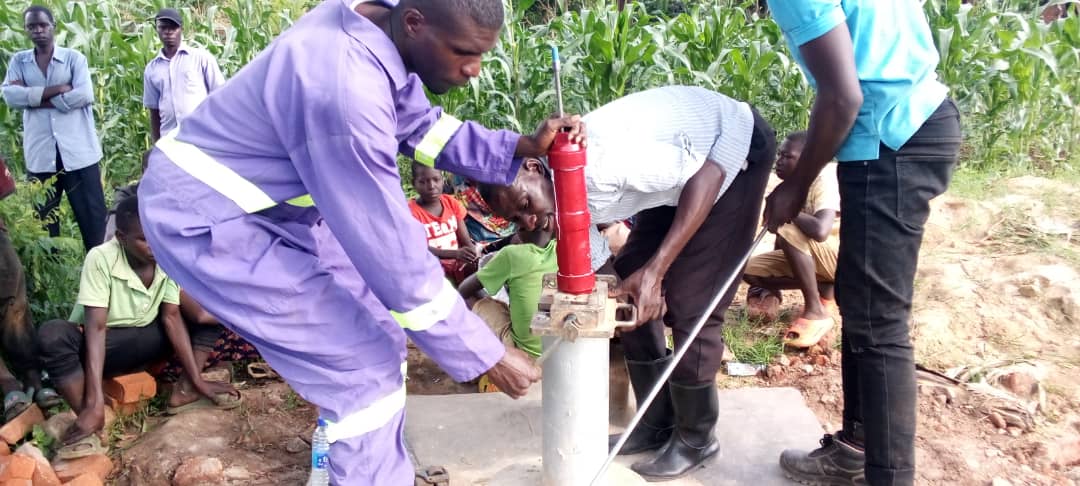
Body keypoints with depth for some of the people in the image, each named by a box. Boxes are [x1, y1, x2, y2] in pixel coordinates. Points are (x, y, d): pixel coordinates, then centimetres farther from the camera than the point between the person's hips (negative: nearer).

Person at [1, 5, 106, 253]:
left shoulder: (74, 57, 4)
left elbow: (84, 95, -11)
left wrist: (34, 97, -8)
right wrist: (58, 89, -13)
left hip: (78, 151, -3)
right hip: (40, 154, 3)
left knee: (92, 216, 2)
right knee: (43, 219, 11)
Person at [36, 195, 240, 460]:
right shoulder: (101, 259, -24)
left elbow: (172, 317, -11)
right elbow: (96, 327, -29)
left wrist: (198, 381, -18)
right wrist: (96, 403, -37)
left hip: (145, 340, 4)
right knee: (52, 335, -36)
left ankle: (186, 391, -17)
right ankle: (86, 423, -31)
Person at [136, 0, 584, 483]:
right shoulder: (344, 94, -36)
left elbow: (421, 126, 8)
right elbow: (396, 257, -31)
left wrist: (521, 147, -5)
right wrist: (486, 356, -21)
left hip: (271, 203, 9)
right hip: (204, 219, -9)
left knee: (377, 332, 12)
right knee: (365, 365, -10)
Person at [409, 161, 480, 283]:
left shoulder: (451, 202, 7)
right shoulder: (411, 210, -9)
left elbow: (466, 240, 5)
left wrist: (474, 253, -21)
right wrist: (456, 253, -35)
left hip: (459, 262, 5)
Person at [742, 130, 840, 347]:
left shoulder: (824, 179, -24)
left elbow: (820, 230, -41)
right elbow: (781, 241, 8)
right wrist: (768, 276, 4)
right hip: (813, 258, 8)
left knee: (789, 232, -33)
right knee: (750, 270, -8)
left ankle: (816, 311, -20)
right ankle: (824, 287, 2)